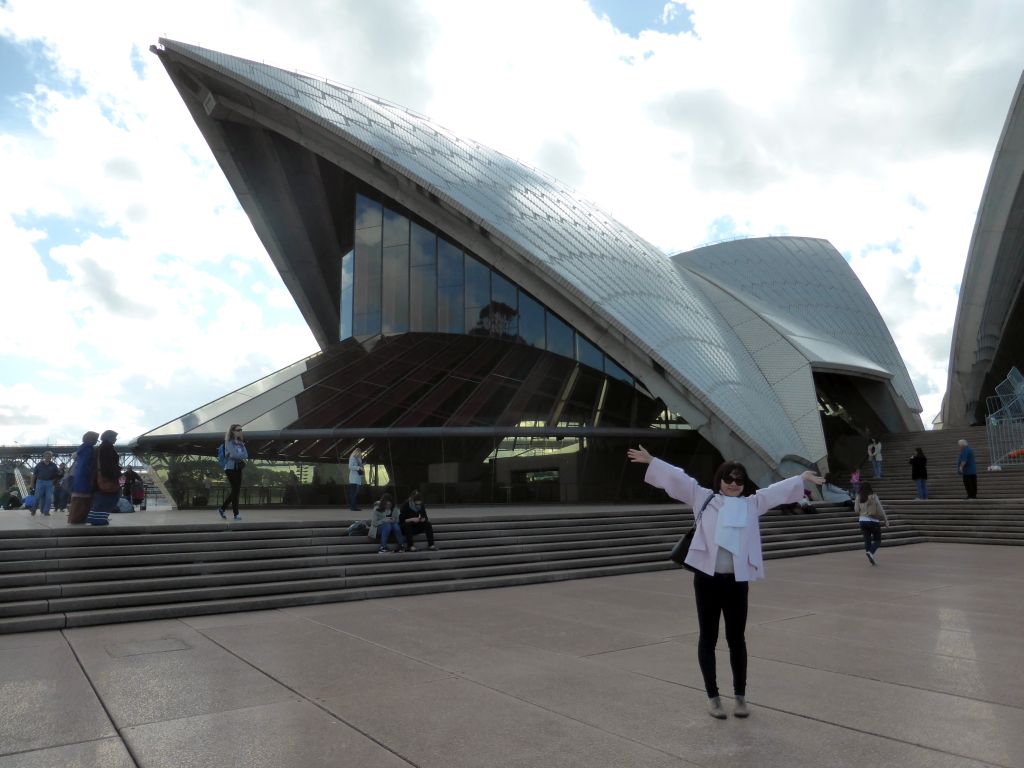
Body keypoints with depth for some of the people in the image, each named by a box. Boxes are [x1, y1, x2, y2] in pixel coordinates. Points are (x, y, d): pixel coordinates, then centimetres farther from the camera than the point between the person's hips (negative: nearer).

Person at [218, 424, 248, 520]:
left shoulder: (241, 443, 12)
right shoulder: (229, 442, -6)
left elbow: (246, 455, 2)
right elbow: (234, 454, -19)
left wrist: (239, 457, -15)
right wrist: (242, 456, -5)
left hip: (238, 468, 7)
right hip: (230, 468, -7)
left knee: (236, 490, 7)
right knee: (235, 490, -7)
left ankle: (222, 509, 21)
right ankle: (236, 514, 0)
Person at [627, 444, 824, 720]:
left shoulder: (752, 504, 11)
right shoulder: (704, 499, 5)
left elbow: (778, 490, 10)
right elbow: (678, 478, 2)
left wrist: (803, 477, 5)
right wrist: (651, 460, -1)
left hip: (737, 581, 2)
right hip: (707, 578, -1)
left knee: (737, 639, 11)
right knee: (708, 638, 7)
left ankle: (740, 696, 26)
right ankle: (713, 696, 20)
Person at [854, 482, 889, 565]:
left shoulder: (858, 498, -2)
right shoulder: (873, 497, -13)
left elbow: (856, 510, 4)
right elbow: (880, 510, -8)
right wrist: (886, 521, 2)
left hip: (862, 521, 4)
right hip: (873, 521, -4)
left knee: (867, 540, 9)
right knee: (877, 540, 7)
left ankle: (872, 560, 9)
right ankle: (871, 552, -19)